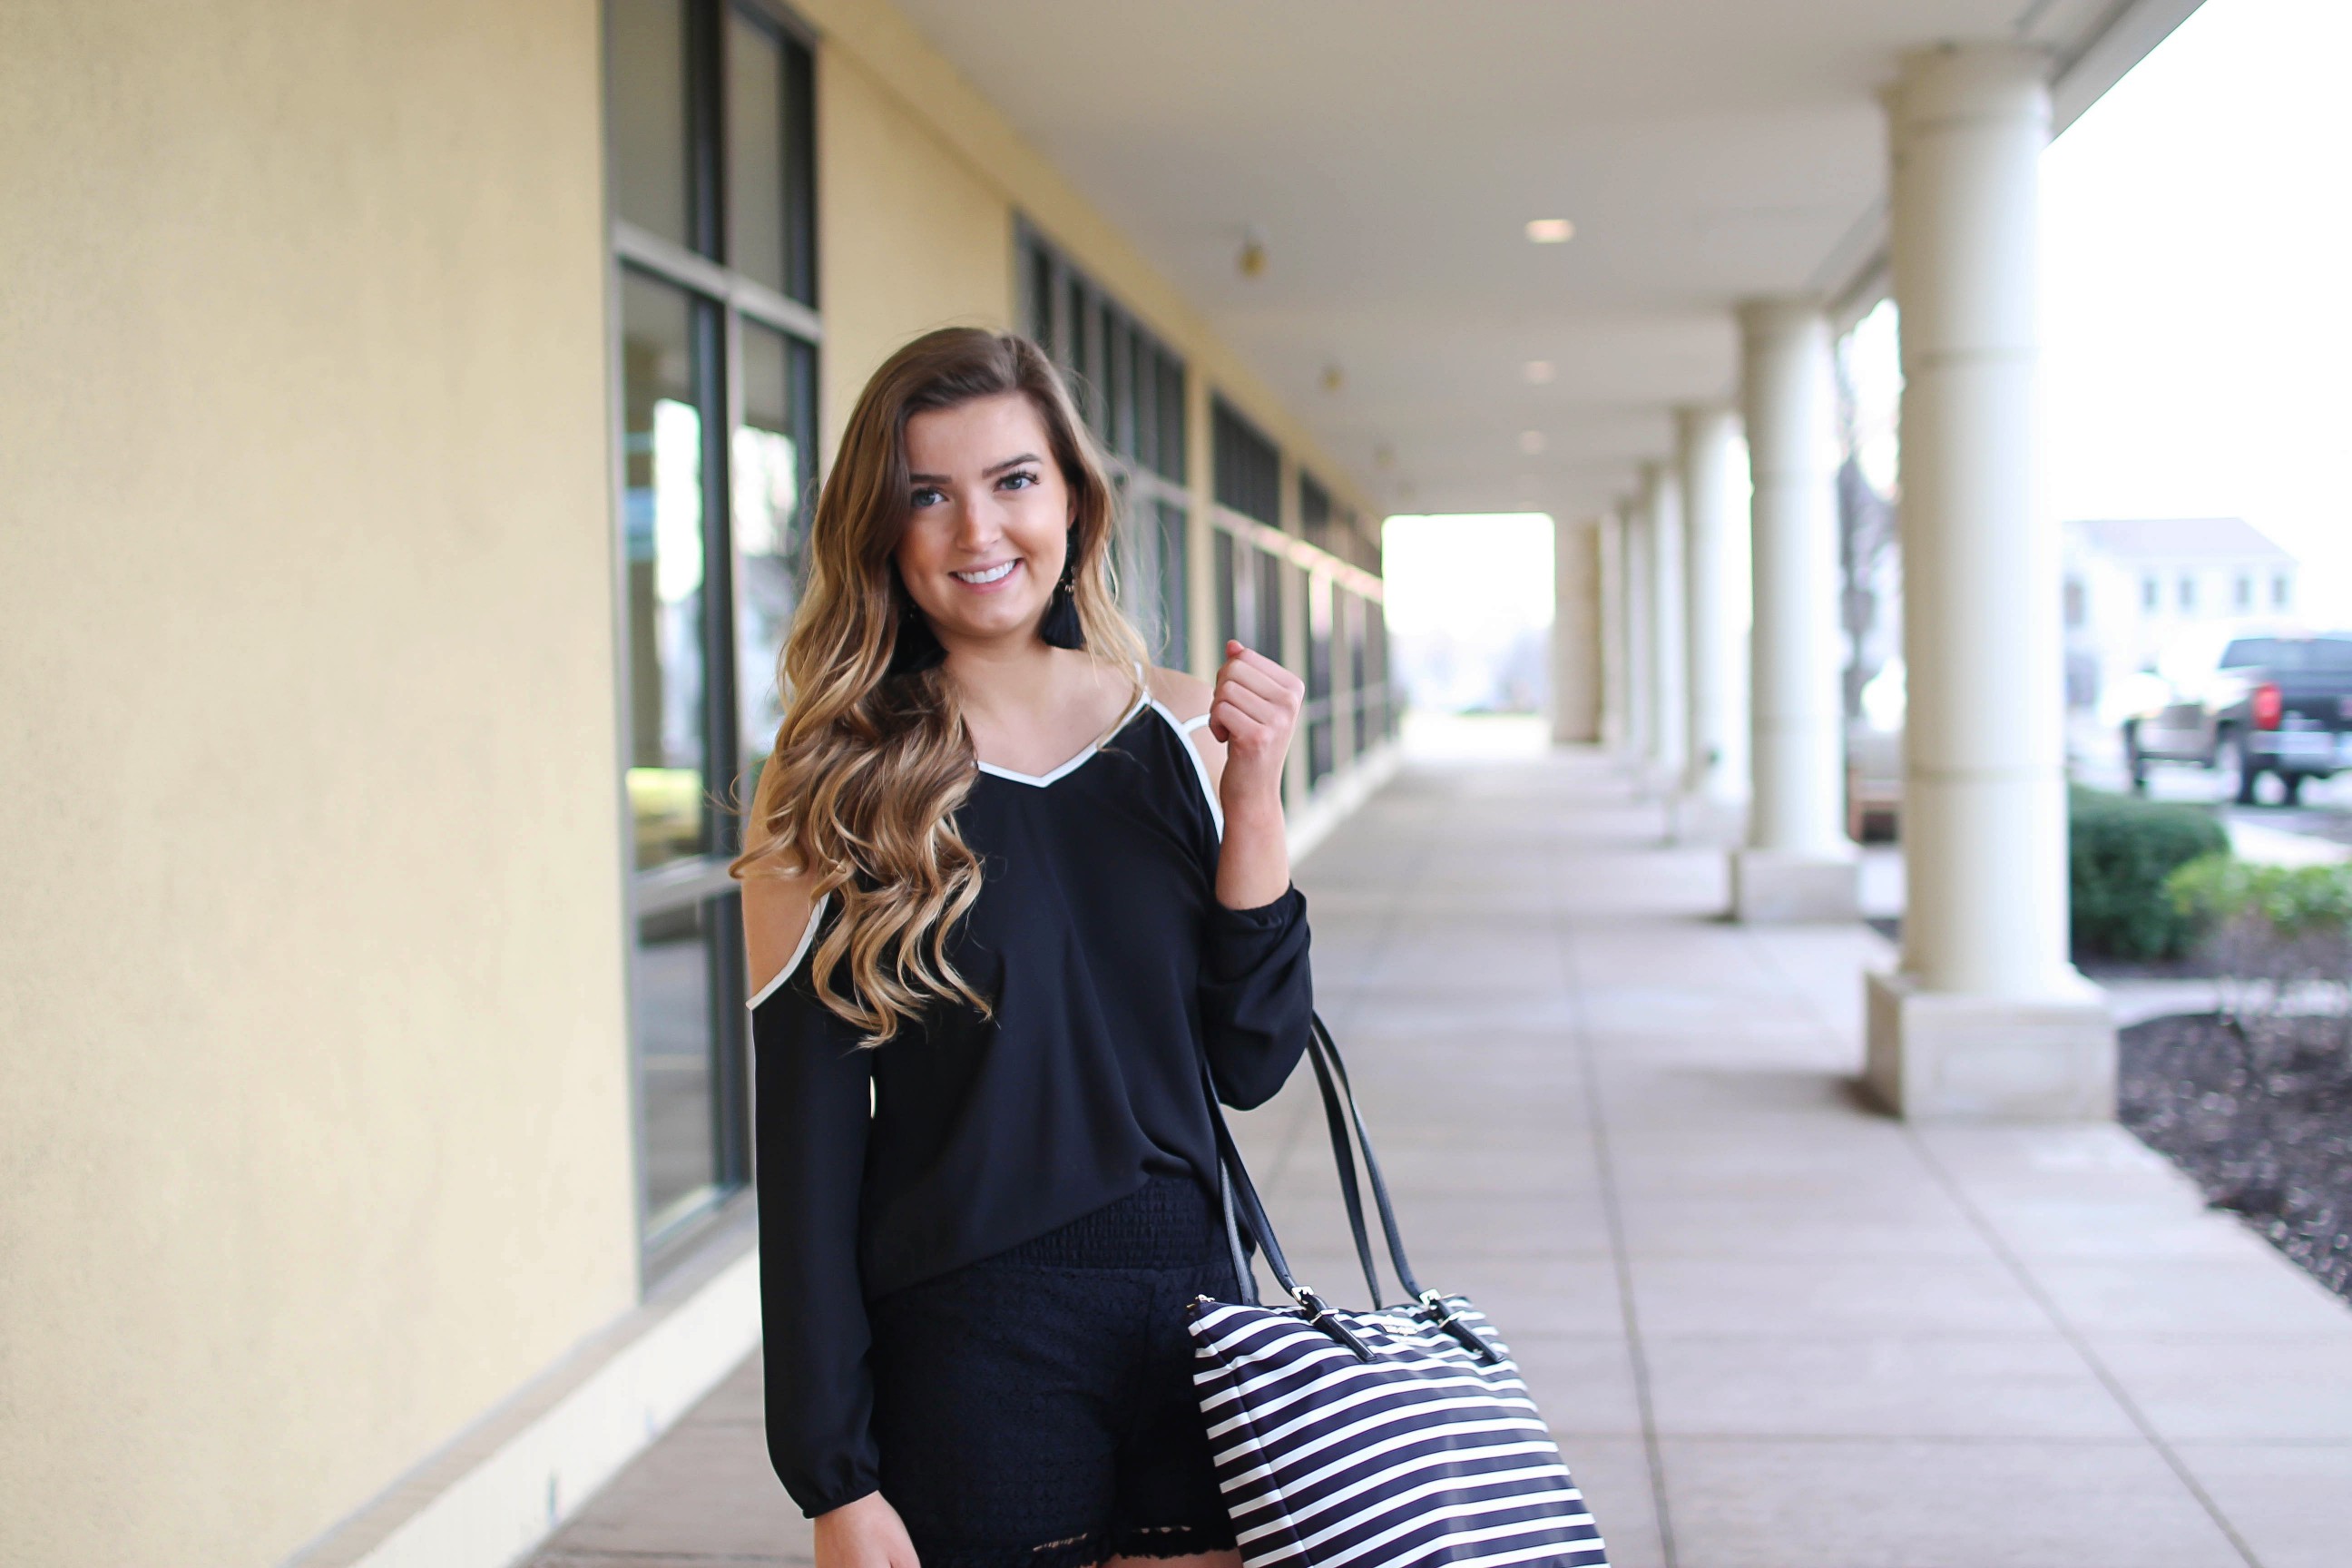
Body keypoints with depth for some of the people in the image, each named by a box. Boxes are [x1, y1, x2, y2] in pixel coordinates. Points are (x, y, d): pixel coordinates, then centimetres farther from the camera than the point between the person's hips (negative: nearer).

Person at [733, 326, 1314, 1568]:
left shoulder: (1179, 736, 2)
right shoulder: (835, 784, -7)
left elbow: (1251, 1065, 2)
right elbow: (803, 1147, -7)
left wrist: (1251, 798, -8)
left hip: (1191, 1323, 3)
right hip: (962, 1354, -3)